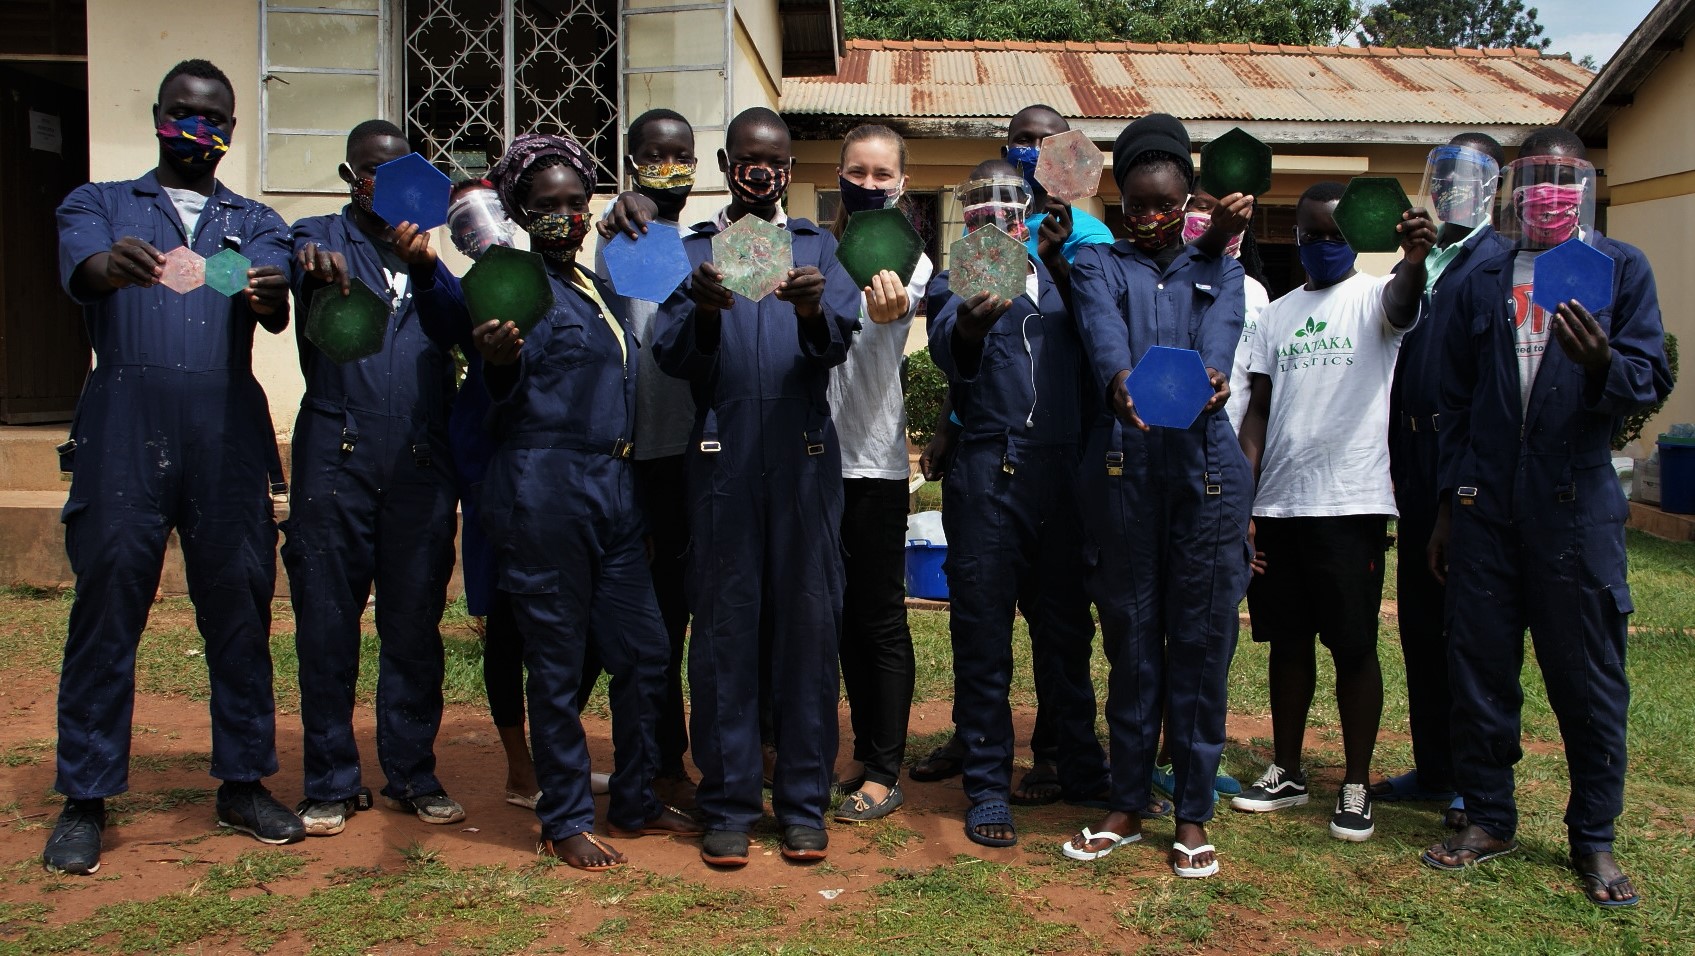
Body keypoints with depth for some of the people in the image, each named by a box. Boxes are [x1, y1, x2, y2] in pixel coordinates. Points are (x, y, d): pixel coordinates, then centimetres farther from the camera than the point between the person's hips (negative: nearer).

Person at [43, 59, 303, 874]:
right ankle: (84, 800, 8)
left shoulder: (256, 224, 17)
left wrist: (270, 299, -29)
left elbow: (276, 313, -3)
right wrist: (115, 264, -33)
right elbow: (78, 271, -8)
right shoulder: (99, 206, 15)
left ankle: (243, 783, 13)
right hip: (123, 436, -1)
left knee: (240, 610, 3)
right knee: (105, 610, -1)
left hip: (229, 440, 1)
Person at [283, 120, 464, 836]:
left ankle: (413, 776, 16)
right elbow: (293, 262, -17)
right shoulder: (320, 238, 8)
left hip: (422, 467, 2)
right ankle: (331, 784, 13)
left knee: (416, 628, 6)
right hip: (336, 461, -2)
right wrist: (314, 262, -39)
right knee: (327, 628, 2)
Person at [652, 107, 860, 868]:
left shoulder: (817, 247, 12)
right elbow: (669, 355, -1)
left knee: (809, 626, 3)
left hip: (805, 460, 1)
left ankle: (804, 802, 13)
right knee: (723, 627, 1)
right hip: (722, 461, 0)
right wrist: (702, 311, -21)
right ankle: (727, 804, 11)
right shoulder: (695, 248, 12)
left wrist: (814, 311, -27)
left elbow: (838, 343, -5)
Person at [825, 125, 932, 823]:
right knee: (843, 614, 13)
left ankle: (886, 773, 9)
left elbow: (902, 306, -24)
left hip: (874, 460, -4)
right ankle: (866, 752, 27)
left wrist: (889, 311, -45)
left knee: (880, 618, 0)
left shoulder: (910, 261, -1)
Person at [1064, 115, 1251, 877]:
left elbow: (1220, 335, -8)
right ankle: (1127, 804, 18)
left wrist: (1209, 375, -32)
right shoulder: (1098, 266, 12)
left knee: (1202, 640, 3)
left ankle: (1193, 813, 15)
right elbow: (1102, 332, -10)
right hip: (1123, 467, 0)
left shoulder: (1220, 274, 15)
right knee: (1130, 637, 5)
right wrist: (1119, 381, -33)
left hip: (1206, 467, 1)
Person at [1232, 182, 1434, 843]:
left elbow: (1402, 303, -25)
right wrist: (1240, 499, 3)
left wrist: (1415, 260, -49)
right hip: (1277, 506, 5)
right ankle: (1286, 772, 24)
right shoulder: (1277, 315, 14)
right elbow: (1259, 410, 12)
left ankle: (1357, 787, 12)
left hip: (1351, 504, -4)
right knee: (1287, 641, 12)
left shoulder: (1373, 298, 0)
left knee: (1354, 646, 1)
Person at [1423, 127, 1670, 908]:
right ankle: (1488, 817, 22)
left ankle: (1593, 836, 18)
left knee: (1588, 675, 3)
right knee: (1479, 667, 7)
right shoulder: (1483, 281, 12)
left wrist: (1602, 364, -27)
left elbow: (1651, 378, -4)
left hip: (1576, 501, -2)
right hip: (1485, 507, 3)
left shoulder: (1621, 268, 4)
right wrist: (1448, 506, 12)